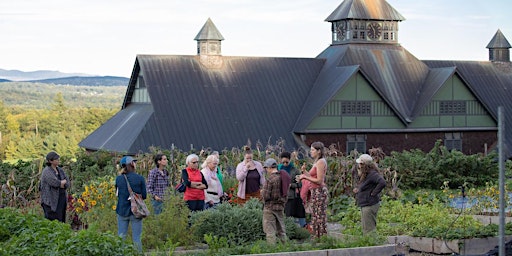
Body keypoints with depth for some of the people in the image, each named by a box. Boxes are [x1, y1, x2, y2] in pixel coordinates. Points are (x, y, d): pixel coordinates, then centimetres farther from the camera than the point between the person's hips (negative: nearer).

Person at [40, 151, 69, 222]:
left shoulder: (60, 170, 12)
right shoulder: (47, 171, -11)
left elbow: (67, 184, 6)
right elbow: (55, 182, -24)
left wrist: (59, 183, -14)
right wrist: (63, 181, -4)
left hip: (61, 197, 7)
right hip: (51, 200, -7)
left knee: (61, 220, 4)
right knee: (53, 221, -11)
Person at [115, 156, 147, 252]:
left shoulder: (118, 178, -2)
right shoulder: (140, 178, -10)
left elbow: (118, 194, 7)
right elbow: (144, 195, -5)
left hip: (122, 211, 2)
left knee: (121, 237, 11)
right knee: (136, 238, 5)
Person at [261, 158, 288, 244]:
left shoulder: (270, 179, -17)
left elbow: (266, 196, -18)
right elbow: (286, 194, 11)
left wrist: (262, 192, 2)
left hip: (270, 207, -7)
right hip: (281, 207, 7)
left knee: (270, 231, -1)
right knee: (281, 230, 15)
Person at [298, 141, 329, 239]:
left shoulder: (321, 162, -13)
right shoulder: (317, 162, 16)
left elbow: (319, 180, -19)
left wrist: (305, 177, -14)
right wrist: (304, 171, 10)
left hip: (319, 191, -10)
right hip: (315, 191, 10)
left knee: (319, 216, -6)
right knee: (315, 215, 10)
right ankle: (317, 238, 14)